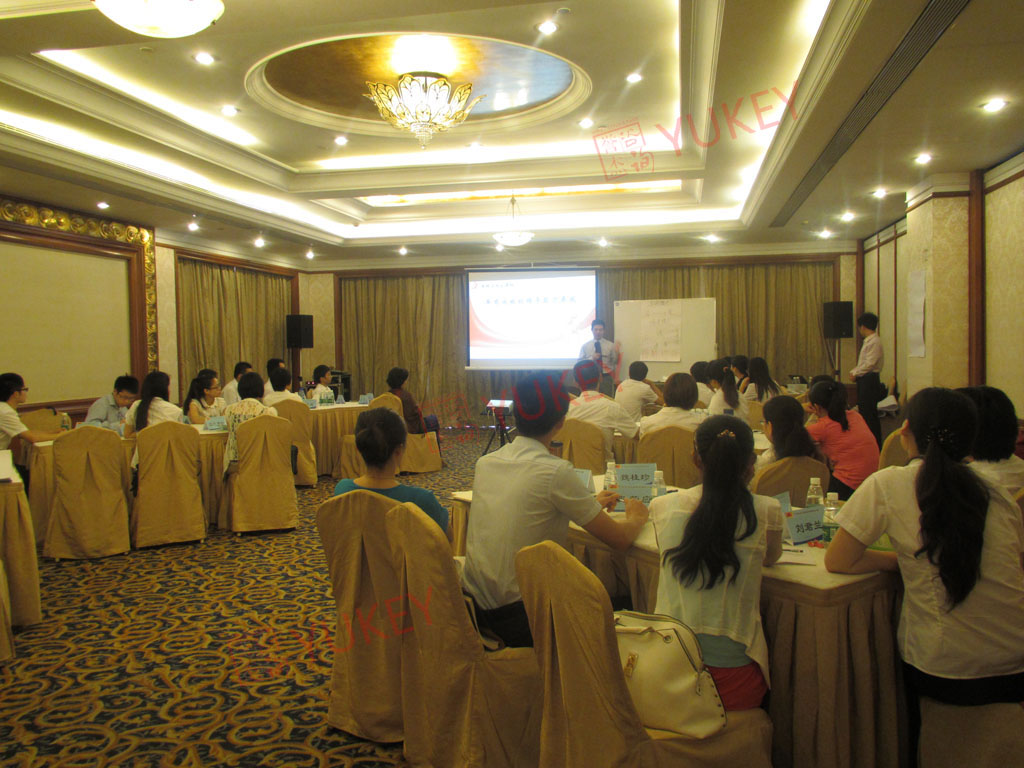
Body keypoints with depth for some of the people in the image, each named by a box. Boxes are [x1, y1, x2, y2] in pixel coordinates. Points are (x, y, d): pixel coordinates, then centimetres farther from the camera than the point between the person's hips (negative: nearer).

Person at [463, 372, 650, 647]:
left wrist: (591, 504, 27)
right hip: (516, 618, -7)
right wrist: (636, 517, 13)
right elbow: (620, 539, -10)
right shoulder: (556, 472, -18)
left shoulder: (485, 462, 2)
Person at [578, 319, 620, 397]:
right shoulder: (585, 346, 7)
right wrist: (592, 358, -13)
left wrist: (616, 352, -17)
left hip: (606, 378, 0)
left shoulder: (610, 345, 7)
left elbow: (615, 362, 1)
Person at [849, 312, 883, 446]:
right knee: (864, 412, 14)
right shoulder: (868, 341, 15)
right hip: (865, 380, 10)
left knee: (869, 414, -7)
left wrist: (856, 373, -11)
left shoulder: (874, 342, -15)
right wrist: (854, 372, 6)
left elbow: (870, 363, -20)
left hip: (870, 380, -10)